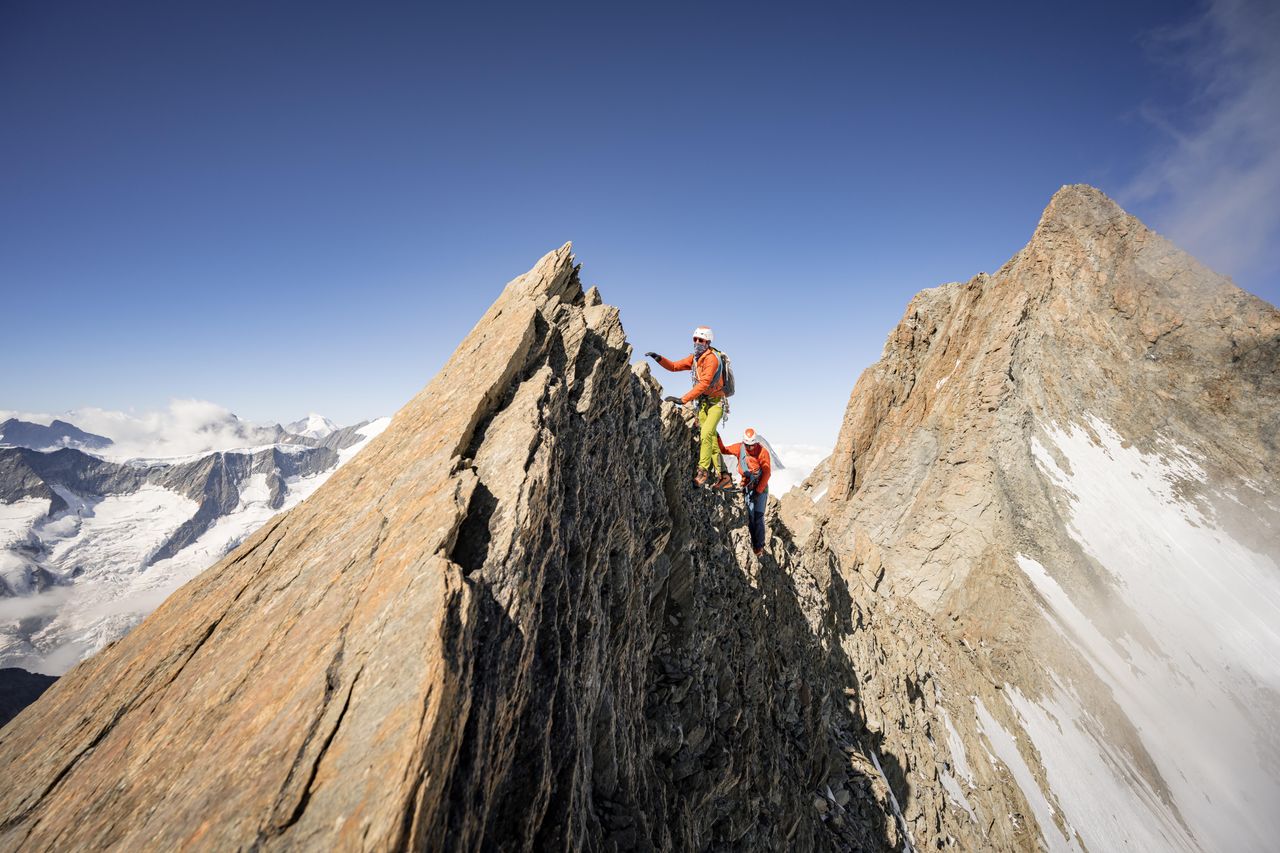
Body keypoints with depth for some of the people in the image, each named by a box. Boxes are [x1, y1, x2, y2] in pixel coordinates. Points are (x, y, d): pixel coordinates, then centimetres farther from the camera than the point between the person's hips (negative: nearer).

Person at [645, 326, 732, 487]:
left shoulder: (712, 358, -18)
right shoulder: (694, 358, 9)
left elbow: (704, 383, -27)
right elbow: (674, 366, 14)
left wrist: (683, 399, -32)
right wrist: (659, 358, -5)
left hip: (716, 402, -8)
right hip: (702, 403, 8)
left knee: (706, 433, -24)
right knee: (712, 439, 5)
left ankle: (703, 470, -17)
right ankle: (723, 476, 10)